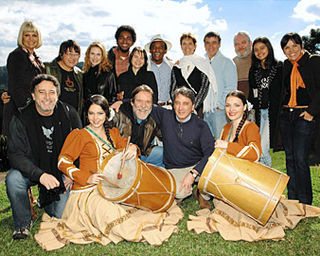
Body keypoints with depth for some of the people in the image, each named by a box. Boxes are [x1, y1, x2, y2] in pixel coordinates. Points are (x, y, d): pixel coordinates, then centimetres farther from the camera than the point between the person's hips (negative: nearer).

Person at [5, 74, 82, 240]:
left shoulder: (69, 114, -8)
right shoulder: (21, 119, -12)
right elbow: (16, 155, -18)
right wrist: (40, 175, -33)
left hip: (62, 170, 1)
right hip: (32, 169, 0)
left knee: (62, 215, -11)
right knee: (13, 179, -32)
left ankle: (45, 202, 26)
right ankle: (23, 223, -6)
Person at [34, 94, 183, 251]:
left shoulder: (113, 133, 16)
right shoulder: (79, 135, -1)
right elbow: (63, 161, -7)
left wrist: (132, 147, -15)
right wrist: (87, 178, -19)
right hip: (88, 191, -5)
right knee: (114, 218, -28)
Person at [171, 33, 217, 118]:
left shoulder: (202, 62, 2)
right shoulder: (177, 66, 10)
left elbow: (205, 86, -4)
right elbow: (173, 88, 11)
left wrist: (193, 105, -12)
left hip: (198, 107, -2)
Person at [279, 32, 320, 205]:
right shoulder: (285, 65, 14)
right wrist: (280, 110, 7)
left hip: (304, 115, -6)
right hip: (286, 115, 6)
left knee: (300, 159, -10)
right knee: (290, 159, 9)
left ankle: (304, 203, 2)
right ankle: (292, 201, 19)